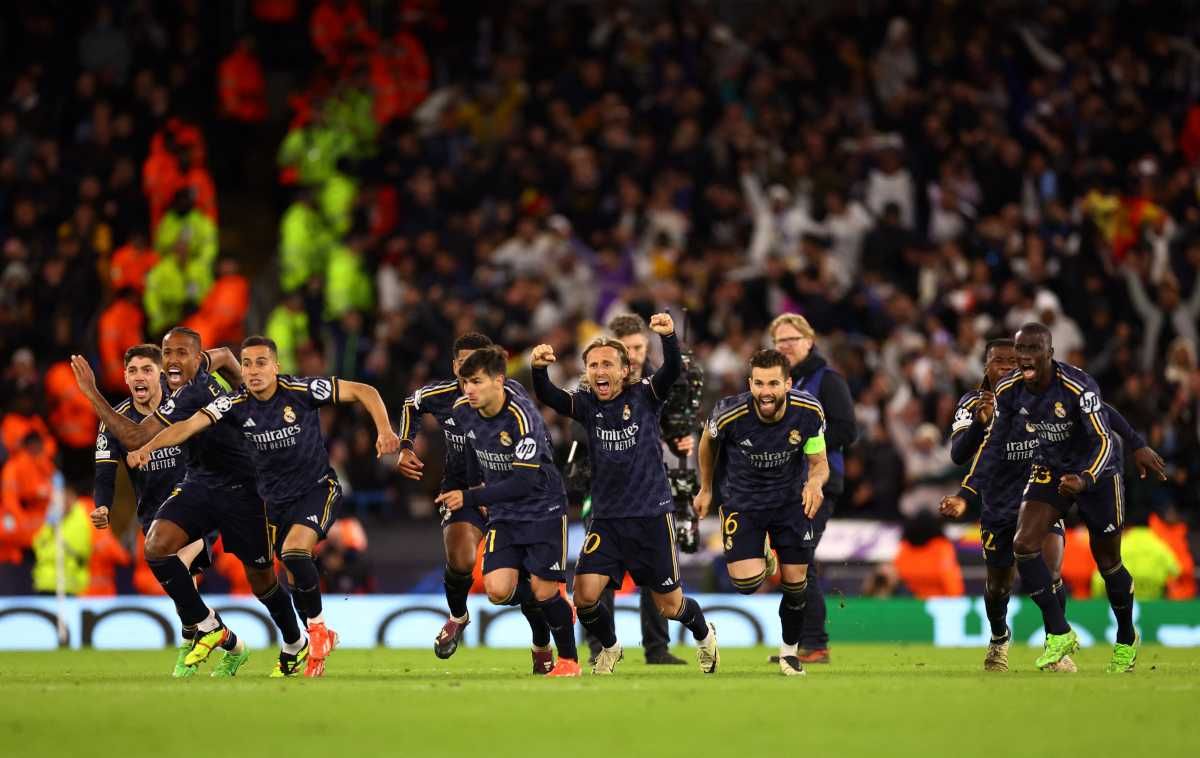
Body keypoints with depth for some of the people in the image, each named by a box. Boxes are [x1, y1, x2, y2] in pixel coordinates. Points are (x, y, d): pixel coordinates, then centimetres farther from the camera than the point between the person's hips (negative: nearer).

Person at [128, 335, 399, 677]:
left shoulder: (302, 390, -18)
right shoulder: (235, 404, -12)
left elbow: (364, 391, -11)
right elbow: (188, 425, -24)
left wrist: (384, 430, -25)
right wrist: (147, 447, -40)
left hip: (318, 488, -4)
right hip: (275, 498, 4)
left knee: (294, 552, -26)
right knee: (294, 576, 6)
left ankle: (318, 627, -6)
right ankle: (318, 640, 29)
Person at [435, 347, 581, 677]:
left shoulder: (522, 416, -26)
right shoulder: (463, 410, -7)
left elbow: (524, 481, -30)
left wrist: (470, 498, -29)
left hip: (543, 510, -5)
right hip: (503, 514, 5)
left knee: (543, 591, -6)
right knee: (498, 590, -14)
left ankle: (568, 660, 20)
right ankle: (556, 608, 18)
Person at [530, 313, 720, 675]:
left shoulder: (644, 396, -4)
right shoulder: (586, 404, 0)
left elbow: (672, 371, -23)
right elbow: (548, 397, -18)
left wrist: (669, 336, -44)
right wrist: (538, 369, -40)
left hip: (652, 515, -2)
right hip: (606, 519, 2)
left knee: (670, 606, 6)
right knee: (585, 594, -14)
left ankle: (704, 636, 41)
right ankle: (610, 648, 17)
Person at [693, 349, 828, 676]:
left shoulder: (808, 412, -21)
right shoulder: (729, 413, -25)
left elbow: (819, 462, -9)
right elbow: (709, 441, -1)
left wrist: (816, 481, -34)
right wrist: (705, 489, 10)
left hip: (791, 499, 2)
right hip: (742, 499, -2)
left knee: (796, 584, 3)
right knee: (747, 583, -19)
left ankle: (790, 649, 30)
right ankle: (761, 561, 19)